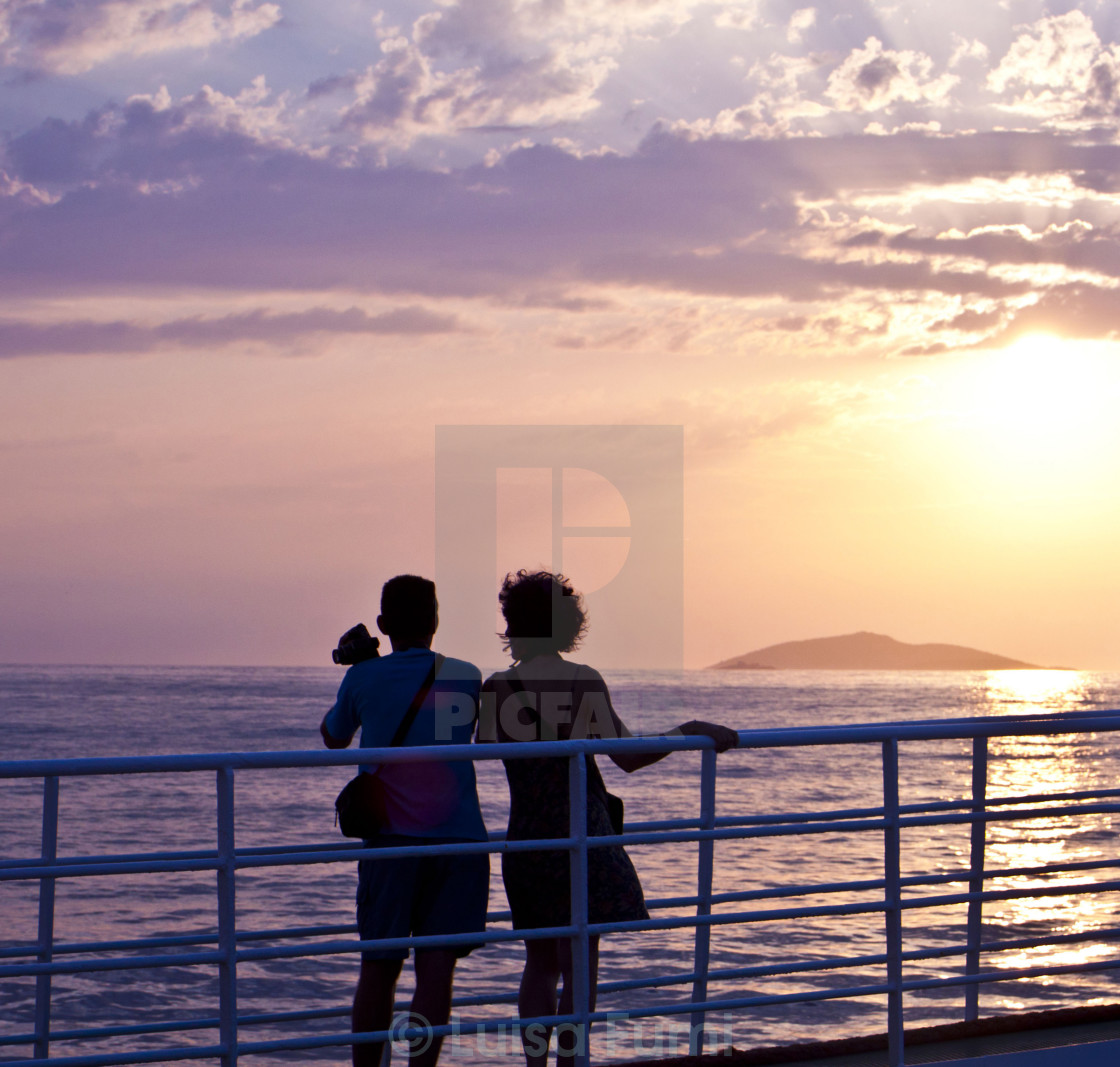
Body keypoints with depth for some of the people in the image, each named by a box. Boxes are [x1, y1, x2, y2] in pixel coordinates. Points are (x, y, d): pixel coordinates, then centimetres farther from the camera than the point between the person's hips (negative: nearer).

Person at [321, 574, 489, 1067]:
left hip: (394, 839, -1)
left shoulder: (364, 678, 2)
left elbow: (333, 739, 21)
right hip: (459, 837, 1)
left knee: (379, 968, 8)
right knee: (436, 968, -1)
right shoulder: (467, 677, 7)